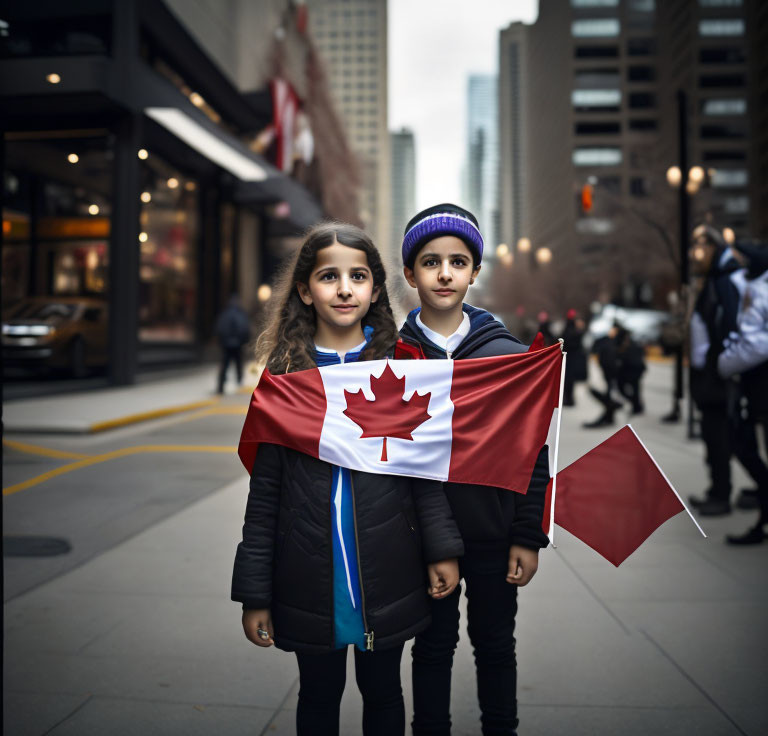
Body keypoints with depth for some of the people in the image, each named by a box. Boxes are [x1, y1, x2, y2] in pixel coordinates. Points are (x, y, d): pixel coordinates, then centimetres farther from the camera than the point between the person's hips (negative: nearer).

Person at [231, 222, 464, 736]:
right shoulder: (284, 375, -3)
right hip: (309, 580, 0)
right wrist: (254, 593, -1)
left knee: (382, 690, 19)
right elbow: (265, 490, -1)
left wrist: (442, 547, -8)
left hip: (387, 577, 0)